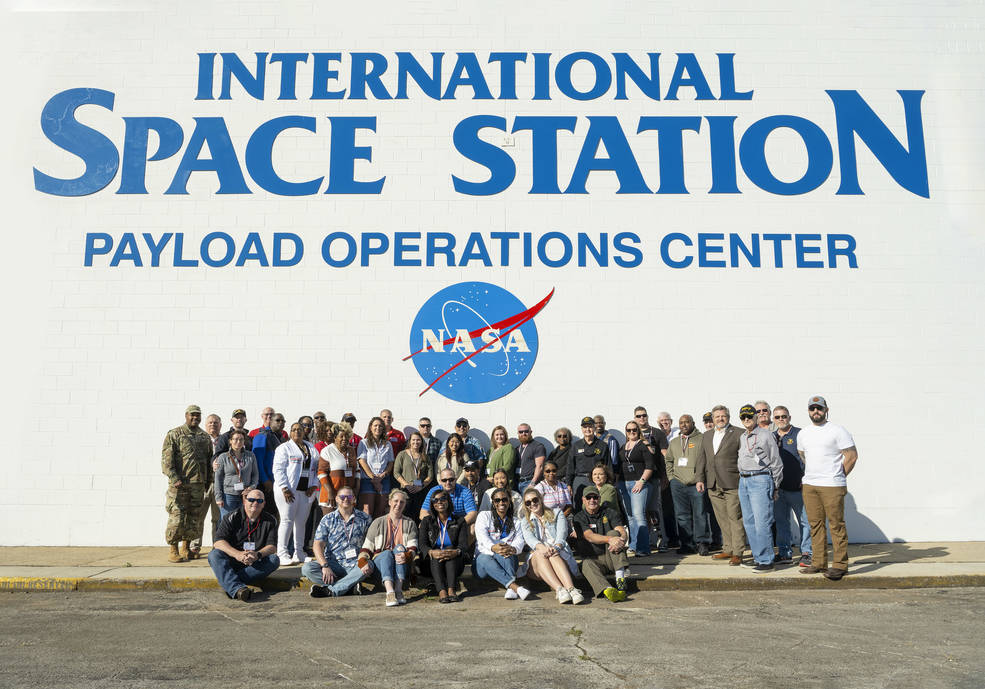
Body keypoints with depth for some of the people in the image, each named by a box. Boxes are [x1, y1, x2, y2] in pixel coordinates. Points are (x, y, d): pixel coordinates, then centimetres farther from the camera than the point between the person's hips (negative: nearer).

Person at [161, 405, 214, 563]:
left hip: (199, 484, 5)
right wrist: (174, 478, -15)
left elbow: (210, 459, 20)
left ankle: (186, 548, 20)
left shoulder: (205, 437, 14)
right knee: (177, 517, -5)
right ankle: (173, 551, 6)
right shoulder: (174, 434, -1)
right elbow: (166, 459, -7)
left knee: (194, 517, 8)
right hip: (179, 484, -5)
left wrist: (209, 480, 13)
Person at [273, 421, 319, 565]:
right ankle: (282, 554, -2)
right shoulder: (284, 448, 1)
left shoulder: (312, 448, 16)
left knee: (301, 521, 7)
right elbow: (278, 469, -7)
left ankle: (299, 553, 15)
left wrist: (313, 486, 1)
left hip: (306, 491, 5)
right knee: (287, 520, -6)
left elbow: (316, 468, 14)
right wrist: (285, 489, -15)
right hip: (288, 490, -4)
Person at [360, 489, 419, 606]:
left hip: (402, 566, 0)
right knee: (387, 553, -32)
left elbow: (413, 547, -1)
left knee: (400, 547, -29)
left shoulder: (410, 523, 13)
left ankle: (398, 590, -44)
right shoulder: (378, 522, 12)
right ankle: (390, 592, -52)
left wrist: (406, 556, -24)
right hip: (380, 561, 0)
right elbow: (367, 547, 6)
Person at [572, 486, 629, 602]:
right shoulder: (579, 518, 3)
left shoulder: (610, 513, 8)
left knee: (613, 533, -23)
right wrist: (609, 539, -32)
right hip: (593, 558, -1)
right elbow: (590, 536, -15)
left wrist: (621, 540, -33)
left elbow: (622, 531, -8)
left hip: (612, 558, 1)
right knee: (587, 564, -33)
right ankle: (608, 590, -61)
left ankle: (620, 577, -34)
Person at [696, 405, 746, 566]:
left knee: (735, 518, -4)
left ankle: (737, 553, 1)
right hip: (713, 485, 6)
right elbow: (702, 459, 18)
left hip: (732, 484, -6)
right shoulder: (706, 436, 18)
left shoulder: (738, 434, 0)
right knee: (722, 519, 11)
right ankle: (728, 550, 19)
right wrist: (699, 478, 9)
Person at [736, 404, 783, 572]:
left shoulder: (765, 435, -3)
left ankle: (766, 561, -3)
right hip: (743, 481, 7)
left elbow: (776, 462, -1)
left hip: (760, 479, -7)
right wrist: (741, 481, 15)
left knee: (762, 522, -9)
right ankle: (757, 557, 18)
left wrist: (775, 487, -1)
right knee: (749, 522, 9)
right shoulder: (742, 438, 16)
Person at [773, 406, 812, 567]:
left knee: (804, 521, 0)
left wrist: (805, 481, -10)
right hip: (778, 488, 5)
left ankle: (806, 553, 9)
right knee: (781, 521, 9)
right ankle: (784, 553, 17)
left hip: (797, 487, -5)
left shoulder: (799, 434, -2)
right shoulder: (772, 437, 13)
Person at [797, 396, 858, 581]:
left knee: (836, 525, -4)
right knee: (815, 525, 8)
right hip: (809, 485, 6)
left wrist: (840, 476, 1)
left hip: (832, 486, -6)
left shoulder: (837, 431, -5)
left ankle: (840, 565, 1)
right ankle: (818, 563, 15)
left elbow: (852, 456, -4)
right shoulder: (803, 434, 13)